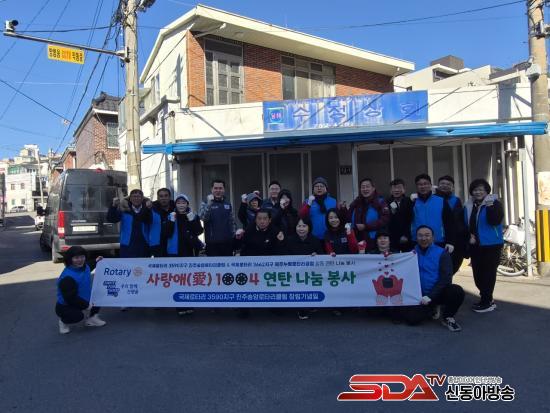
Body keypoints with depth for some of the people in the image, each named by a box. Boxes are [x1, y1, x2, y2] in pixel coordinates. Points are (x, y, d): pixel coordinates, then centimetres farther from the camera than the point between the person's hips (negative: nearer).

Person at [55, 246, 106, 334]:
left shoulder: (84, 267, -4)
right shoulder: (67, 277, -31)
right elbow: (70, 298, -31)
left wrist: (96, 262, 21)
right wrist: (86, 305, -25)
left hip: (83, 302, 8)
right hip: (65, 306, -8)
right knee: (78, 315, -34)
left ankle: (90, 318, 13)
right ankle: (63, 321, 2)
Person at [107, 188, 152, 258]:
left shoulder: (147, 210, 5)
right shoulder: (124, 210, 3)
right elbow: (111, 219, -6)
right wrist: (114, 206, -23)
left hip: (144, 247, 1)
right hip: (127, 247, -1)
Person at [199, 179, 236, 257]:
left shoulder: (228, 205, 11)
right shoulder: (206, 203, -1)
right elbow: (203, 218, -19)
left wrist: (234, 236, 9)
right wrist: (209, 203, -27)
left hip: (227, 242, 4)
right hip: (213, 243, -4)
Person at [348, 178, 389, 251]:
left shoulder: (380, 202, -2)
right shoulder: (356, 202, 15)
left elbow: (384, 220, -14)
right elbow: (349, 219, 21)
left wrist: (366, 226, -17)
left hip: (374, 243, -5)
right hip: (357, 242, 5)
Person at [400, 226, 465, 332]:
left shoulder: (442, 253, -2)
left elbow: (446, 278, -11)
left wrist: (430, 296, -18)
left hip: (438, 292, -1)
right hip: (419, 295, 1)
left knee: (457, 291, -32)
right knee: (411, 318, -23)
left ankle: (447, 318, -3)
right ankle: (432, 309, 11)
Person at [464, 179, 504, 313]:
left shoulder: (494, 203, -6)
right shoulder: (468, 206, 9)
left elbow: (495, 221, -20)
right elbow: (465, 224, 16)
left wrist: (490, 206, -27)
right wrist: (469, 236, 2)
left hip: (491, 244, -6)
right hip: (475, 245, 6)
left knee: (488, 272, -4)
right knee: (477, 273, 9)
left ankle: (486, 302, 6)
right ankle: (487, 299, 23)